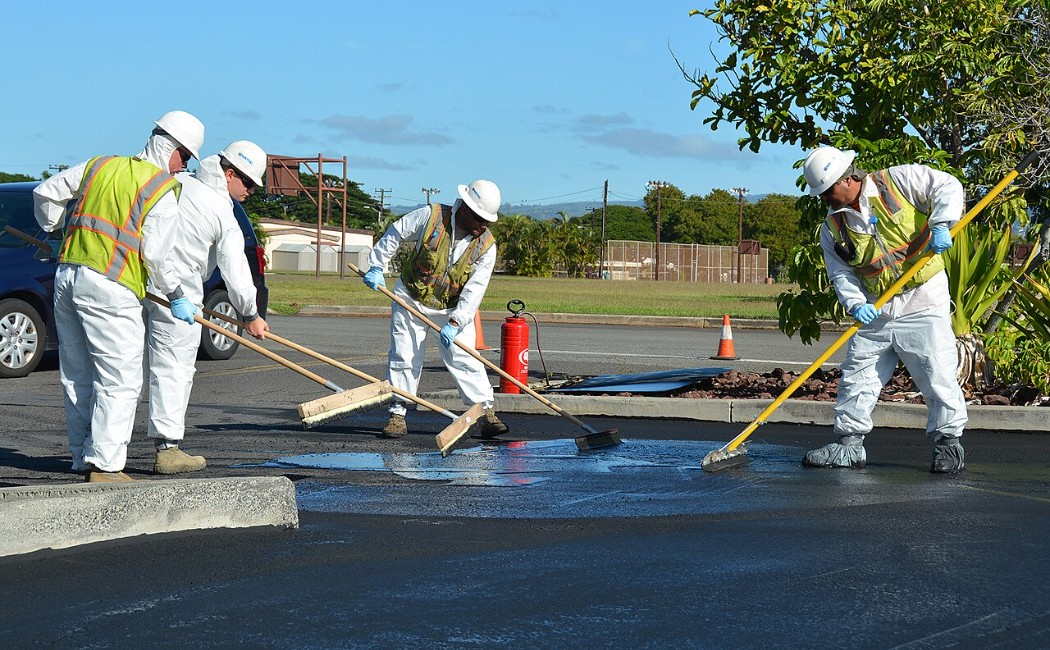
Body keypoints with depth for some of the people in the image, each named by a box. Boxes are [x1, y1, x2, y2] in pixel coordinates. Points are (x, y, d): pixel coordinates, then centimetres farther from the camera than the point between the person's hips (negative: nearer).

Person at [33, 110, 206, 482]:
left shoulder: (100, 166, 15)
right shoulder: (163, 190, -4)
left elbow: (46, 194, 19)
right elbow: (154, 253, -11)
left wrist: (54, 229, 36)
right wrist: (176, 297, 1)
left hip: (66, 275, 7)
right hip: (110, 288, -7)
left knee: (78, 377, 12)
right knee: (120, 381, -4)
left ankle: (84, 461, 16)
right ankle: (104, 466, -9)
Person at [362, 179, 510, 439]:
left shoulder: (486, 246, -12)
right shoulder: (430, 216, -17)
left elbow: (474, 289, -15)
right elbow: (395, 234, -4)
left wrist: (455, 322, -23)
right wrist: (377, 267, -5)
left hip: (452, 309, 1)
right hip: (411, 301, -1)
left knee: (465, 358, -7)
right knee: (403, 358, 1)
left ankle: (486, 413, -4)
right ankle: (397, 415, 10)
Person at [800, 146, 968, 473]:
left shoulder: (897, 181, -6)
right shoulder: (834, 226, 7)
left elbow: (947, 187, -6)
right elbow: (840, 274, 2)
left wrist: (940, 225, -22)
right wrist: (856, 304, -16)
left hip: (923, 301, -5)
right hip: (875, 310, 5)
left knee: (937, 376, -8)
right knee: (856, 377, 5)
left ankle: (948, 443, 4)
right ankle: (849, 444, 15)